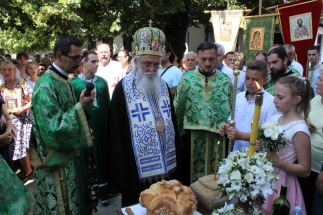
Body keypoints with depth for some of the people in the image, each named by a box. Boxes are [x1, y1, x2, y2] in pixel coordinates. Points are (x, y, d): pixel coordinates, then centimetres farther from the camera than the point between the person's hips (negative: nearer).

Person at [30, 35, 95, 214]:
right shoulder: (46, 86, -21)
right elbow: (53, 128, -26)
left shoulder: (63, 81, 7)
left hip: (69, 156, 9)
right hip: (56, 161, -8)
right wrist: (81, 106, -24)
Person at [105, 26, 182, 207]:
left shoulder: (163, 86, 7)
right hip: (138, 167, -5)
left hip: (167, 165, 6)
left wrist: (177, 158, 13)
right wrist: (121, 169, -10)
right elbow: (115, 132, -9)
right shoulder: (124, 88, -10)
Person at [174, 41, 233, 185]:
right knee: (191, 176, 12)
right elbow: (177, 109, 5)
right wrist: (179, 131, 8)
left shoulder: (226, 82, 0)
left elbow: (232, 109, 4)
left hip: (218, 137, 1)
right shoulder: (187, 80, -1)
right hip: (193, 137, 0)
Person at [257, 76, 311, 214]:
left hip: (281, 184, -6)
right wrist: (259, 147, -7)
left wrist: (277, 162, -25)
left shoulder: (299, 129, -19)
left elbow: (305, 170, -15)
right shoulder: (274, 119, 0)